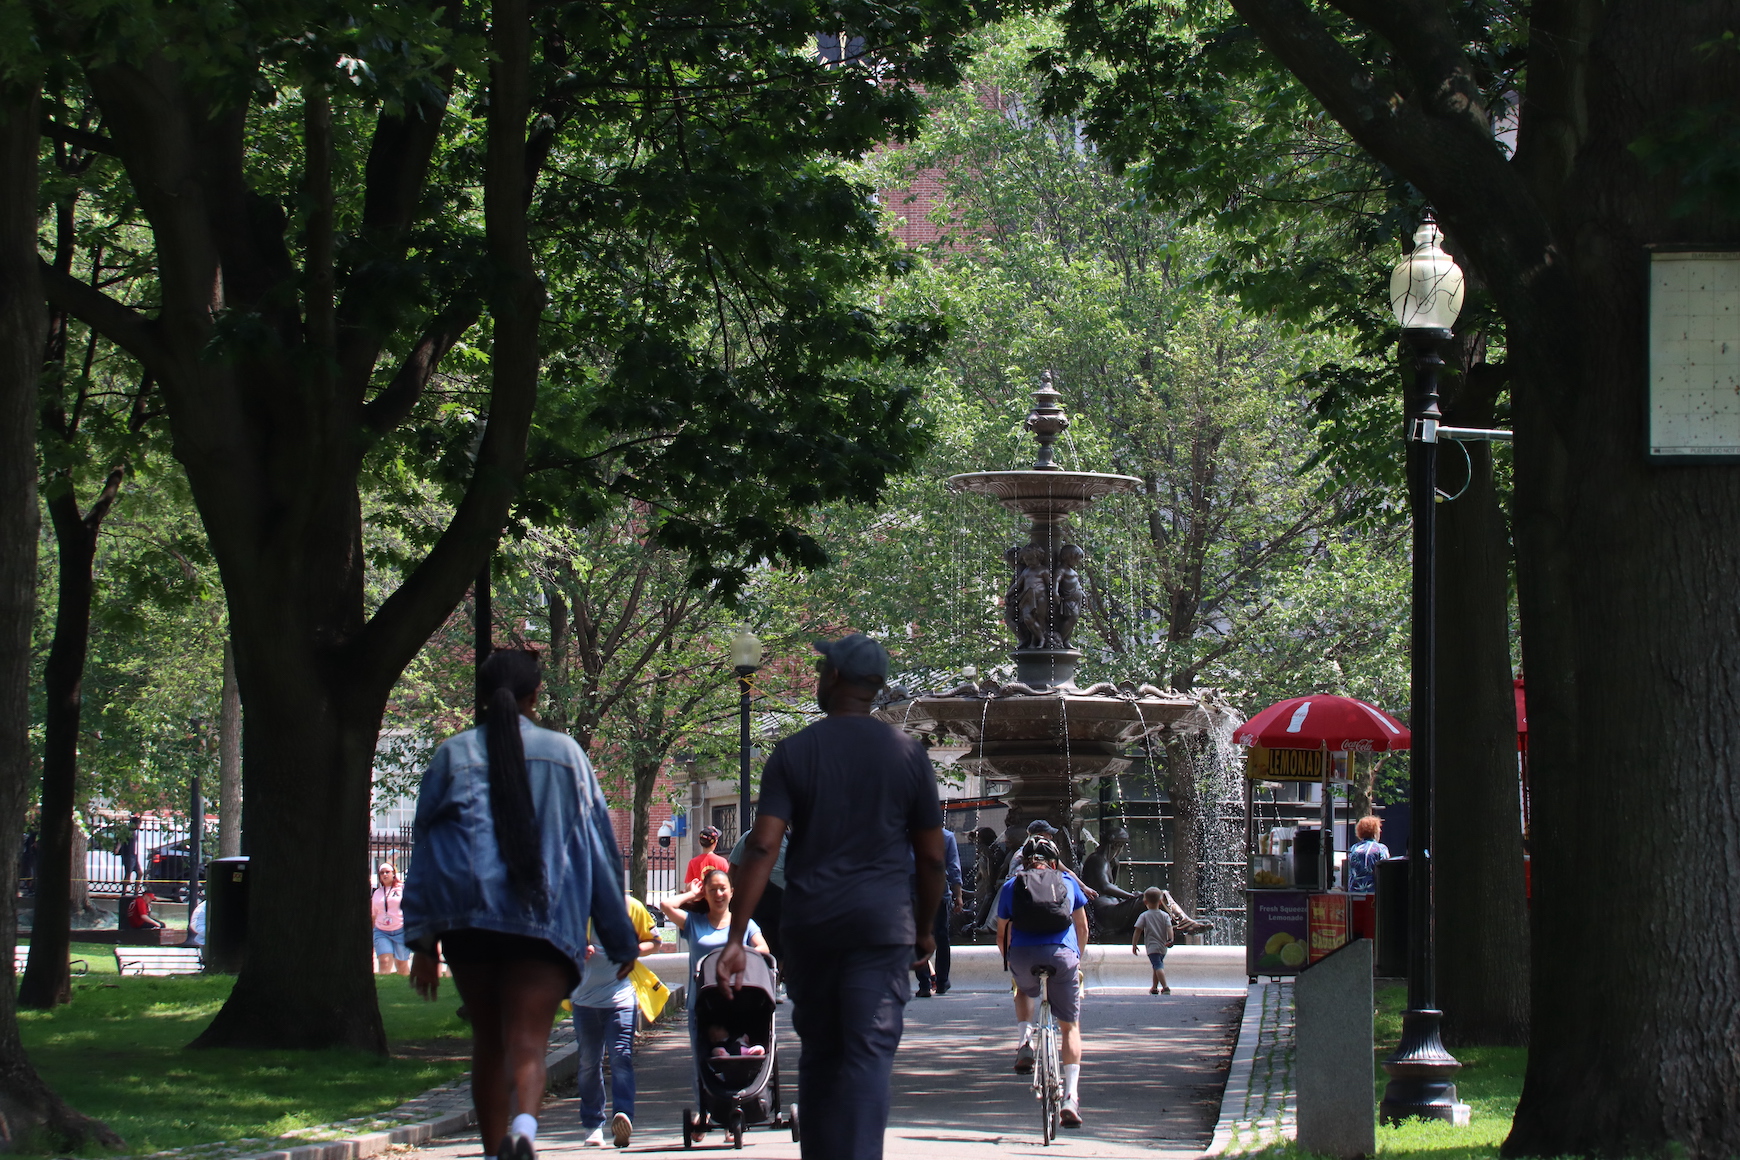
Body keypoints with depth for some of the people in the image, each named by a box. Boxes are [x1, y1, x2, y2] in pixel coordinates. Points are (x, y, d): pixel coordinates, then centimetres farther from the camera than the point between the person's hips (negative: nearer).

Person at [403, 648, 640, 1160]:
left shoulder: (453, 756, 10)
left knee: (488, 1042, 16)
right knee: (528, 1043, -11)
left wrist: (422, 939, 5)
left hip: (467, 919, 1)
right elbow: (599, 848, 11)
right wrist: (621, 940, 16)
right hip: (547, 922, -1)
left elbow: (426, 848, 5)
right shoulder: (565, 753, 10)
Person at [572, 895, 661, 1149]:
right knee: (588, 1062, 8)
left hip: (621, 995, -2)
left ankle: (623, 1116, -26)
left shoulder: (631, 907, 2)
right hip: (585, 997, 2)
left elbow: (653, 942, 12)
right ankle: (593, 1125, 18)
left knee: (621, 1057, -16)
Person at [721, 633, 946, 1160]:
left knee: (818, 1054, 14)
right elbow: (931, 857, 6)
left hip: (810, 923, 1)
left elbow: (762, 849, -7)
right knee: (868, 1056, -7)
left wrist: (735, 939, -9)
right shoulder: (908, 754, 3)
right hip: (882, 922, -1)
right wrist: (925, 928, 20)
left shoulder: (793, 753, 1)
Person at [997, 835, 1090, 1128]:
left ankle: (1025, 1042, 12)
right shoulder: (1068, 882, 21)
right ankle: (1071, 1097, -3)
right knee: (1070, 1027, 11)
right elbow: (1082, 928, 29)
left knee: (1024, 990, 37)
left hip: (1022, 954, 1)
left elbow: (1002, 936, 22)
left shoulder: (1011, 886, 20)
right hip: (1062, 954, -1)